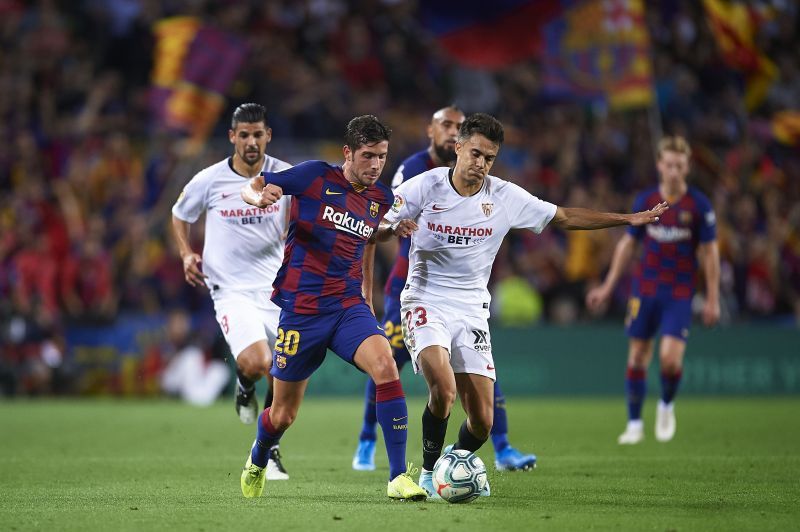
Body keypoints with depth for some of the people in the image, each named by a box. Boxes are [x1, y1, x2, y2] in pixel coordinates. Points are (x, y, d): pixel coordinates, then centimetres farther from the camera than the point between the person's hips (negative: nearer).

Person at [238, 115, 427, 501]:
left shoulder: (381, 198, 7)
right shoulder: (316, 176, -7)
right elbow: (251, 188, -4)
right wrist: (260, 197, -25)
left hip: (349, 307, 3)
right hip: (301, 308, -3)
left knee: (385, 365, -27)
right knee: (283, 414, 7)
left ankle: (398, 477, -24)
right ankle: (257, 462, 43)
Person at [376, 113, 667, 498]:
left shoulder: (505, 197, -1)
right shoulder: (424, 187, -6)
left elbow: (563, 218, 9)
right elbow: (375, 231, -1)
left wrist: (628, 219, 4)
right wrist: (394, 227, -26)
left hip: (471, 312, 3)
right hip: (425, 303, -3)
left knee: (481, 423, -4)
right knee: (444, 389, -29)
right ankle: (429, 473, -7)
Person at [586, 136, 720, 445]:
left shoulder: (699, 205, -6)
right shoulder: (646, 200, 1)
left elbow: (710, 251, -1)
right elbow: (628, 243, 10)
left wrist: (712, 299, -3)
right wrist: (608, 287, 8)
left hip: (680, 292, -2)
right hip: (645, 288, 2)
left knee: (670, 358, -15)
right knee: (637, 357, 3)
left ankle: (666, 405, 15)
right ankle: (635, 424, 17)